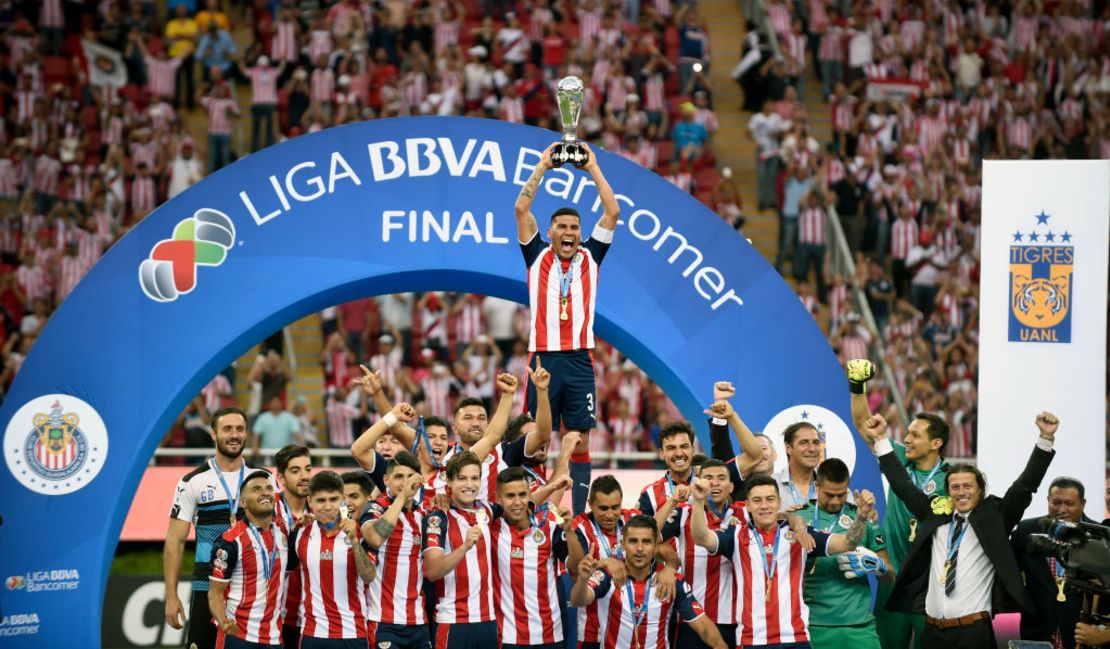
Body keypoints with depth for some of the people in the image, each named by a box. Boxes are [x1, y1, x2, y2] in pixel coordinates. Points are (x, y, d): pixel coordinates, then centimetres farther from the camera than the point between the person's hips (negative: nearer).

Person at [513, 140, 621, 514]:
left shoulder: (590, 257, 12)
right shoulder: (537, 256, 9)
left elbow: (612, 212, 6)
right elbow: (521, 209, 1)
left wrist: (593, 168, 5)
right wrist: (542, 167, 0)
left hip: (580, 360, 1)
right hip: (544, 358, -1)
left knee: (581, 444, 1)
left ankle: (579, 515, 4)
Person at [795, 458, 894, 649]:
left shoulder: (863, 517, 10)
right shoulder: (800, 517, 6)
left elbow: (889, 578, 12)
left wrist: (876, 566, -10)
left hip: (858, 624, 1)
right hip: (815, 624, -1)